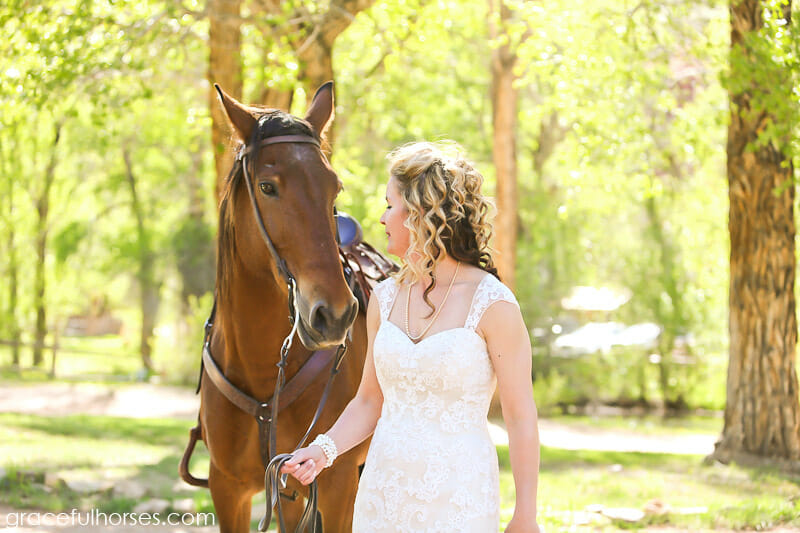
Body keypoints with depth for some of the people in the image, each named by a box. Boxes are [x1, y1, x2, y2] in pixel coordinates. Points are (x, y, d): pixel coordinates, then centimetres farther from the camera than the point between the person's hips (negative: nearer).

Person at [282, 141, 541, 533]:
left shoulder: (493, 304, -10)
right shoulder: (384, 298, 7)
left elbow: (520, 416, -8)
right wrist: (324, 449, -4)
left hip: (458, 501, -5)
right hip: (384, 495, 5)